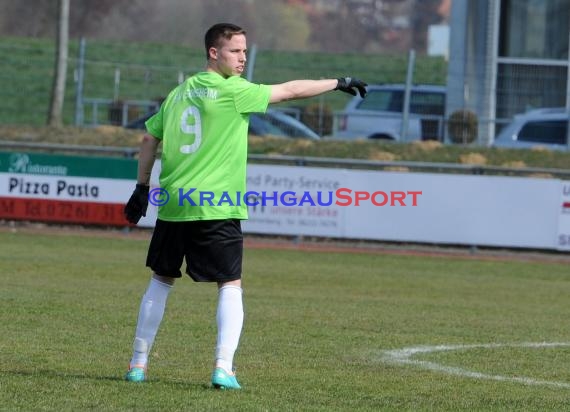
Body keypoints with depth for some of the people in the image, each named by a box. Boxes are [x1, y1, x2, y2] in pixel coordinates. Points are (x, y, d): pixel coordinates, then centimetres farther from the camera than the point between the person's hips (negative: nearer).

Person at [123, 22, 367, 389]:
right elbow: (289, 91, -5)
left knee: (161, 281, 17)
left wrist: (143, 187, 24)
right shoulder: (232, 91, -7)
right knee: (231, 285, 3)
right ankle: (223, 368, -9)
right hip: (215, 208, -6)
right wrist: (338, 83, 3)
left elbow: (150, 139, 18)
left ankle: (138, 364, 19)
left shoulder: (181, 93, 13)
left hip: (172, 206, 6)